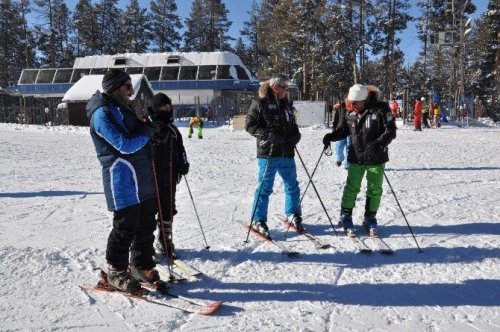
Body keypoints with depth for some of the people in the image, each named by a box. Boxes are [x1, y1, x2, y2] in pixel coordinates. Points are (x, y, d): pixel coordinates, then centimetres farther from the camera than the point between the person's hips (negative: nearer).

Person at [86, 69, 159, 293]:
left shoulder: (121, 108, 18)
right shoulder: (102, 113, -13)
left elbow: (139, 135, 22)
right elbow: (125, 145, -21)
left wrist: (147, 129, 2)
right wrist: (147, 133, -6)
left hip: (142, 177, 9)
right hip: (123, 179, -9)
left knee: (147, 224, 14)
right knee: (125, 227, -1)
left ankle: (141, 265, 28)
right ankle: (116, 271, 16)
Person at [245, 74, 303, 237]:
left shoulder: (286, 105, 16)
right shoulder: (259, 103, -3)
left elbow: (293, 126, 22)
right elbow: (249, 125, -7)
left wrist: (295, 136, -1)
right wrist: (268, 134, -20)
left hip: (287, 153, 6)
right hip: (268, 153, -6)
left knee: (292, 185, 13)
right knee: (265, 188, 0)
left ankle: (293, 215, 31)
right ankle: (259, 220, 14)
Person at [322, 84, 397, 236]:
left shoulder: (380, 109, -13)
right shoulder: (350, 112, -1)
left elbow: (390, 131, -15)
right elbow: (343, 129, 11)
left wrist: (379, 144, -30)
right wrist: (331, 136, -8)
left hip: (376, 158, -2)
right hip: (356, 157, 2)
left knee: (375, 189, 8)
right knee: (351, 187, 5)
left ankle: (370, 218, 24)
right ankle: (345, 216, 19)